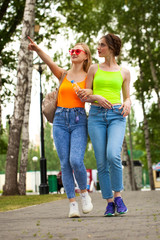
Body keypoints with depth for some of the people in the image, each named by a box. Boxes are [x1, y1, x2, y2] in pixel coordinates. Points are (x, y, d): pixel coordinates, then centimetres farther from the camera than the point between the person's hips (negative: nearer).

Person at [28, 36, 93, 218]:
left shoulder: (89, 78, 8)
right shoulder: (63, 75, 11)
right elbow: (49, 61, -7)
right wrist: (37, 49, -26)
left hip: (79, 121, -2)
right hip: (60, 121, 2)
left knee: (76, 161, -19)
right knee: (65, 164, -4)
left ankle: (84, 192, 7)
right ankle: (72, 204, 1)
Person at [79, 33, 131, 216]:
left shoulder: (124, 72, 12)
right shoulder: (94, 69, 13)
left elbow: (127, 98, 17)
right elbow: (84, 96, 10)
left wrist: (127, 104, -7)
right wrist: (97, 98, -12)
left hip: (116, 116, -1)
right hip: (96, 116, 1)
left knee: (113, 156, -23)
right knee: (101, 162, -5)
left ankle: (118, 196, -4)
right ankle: (109, 202, 6)